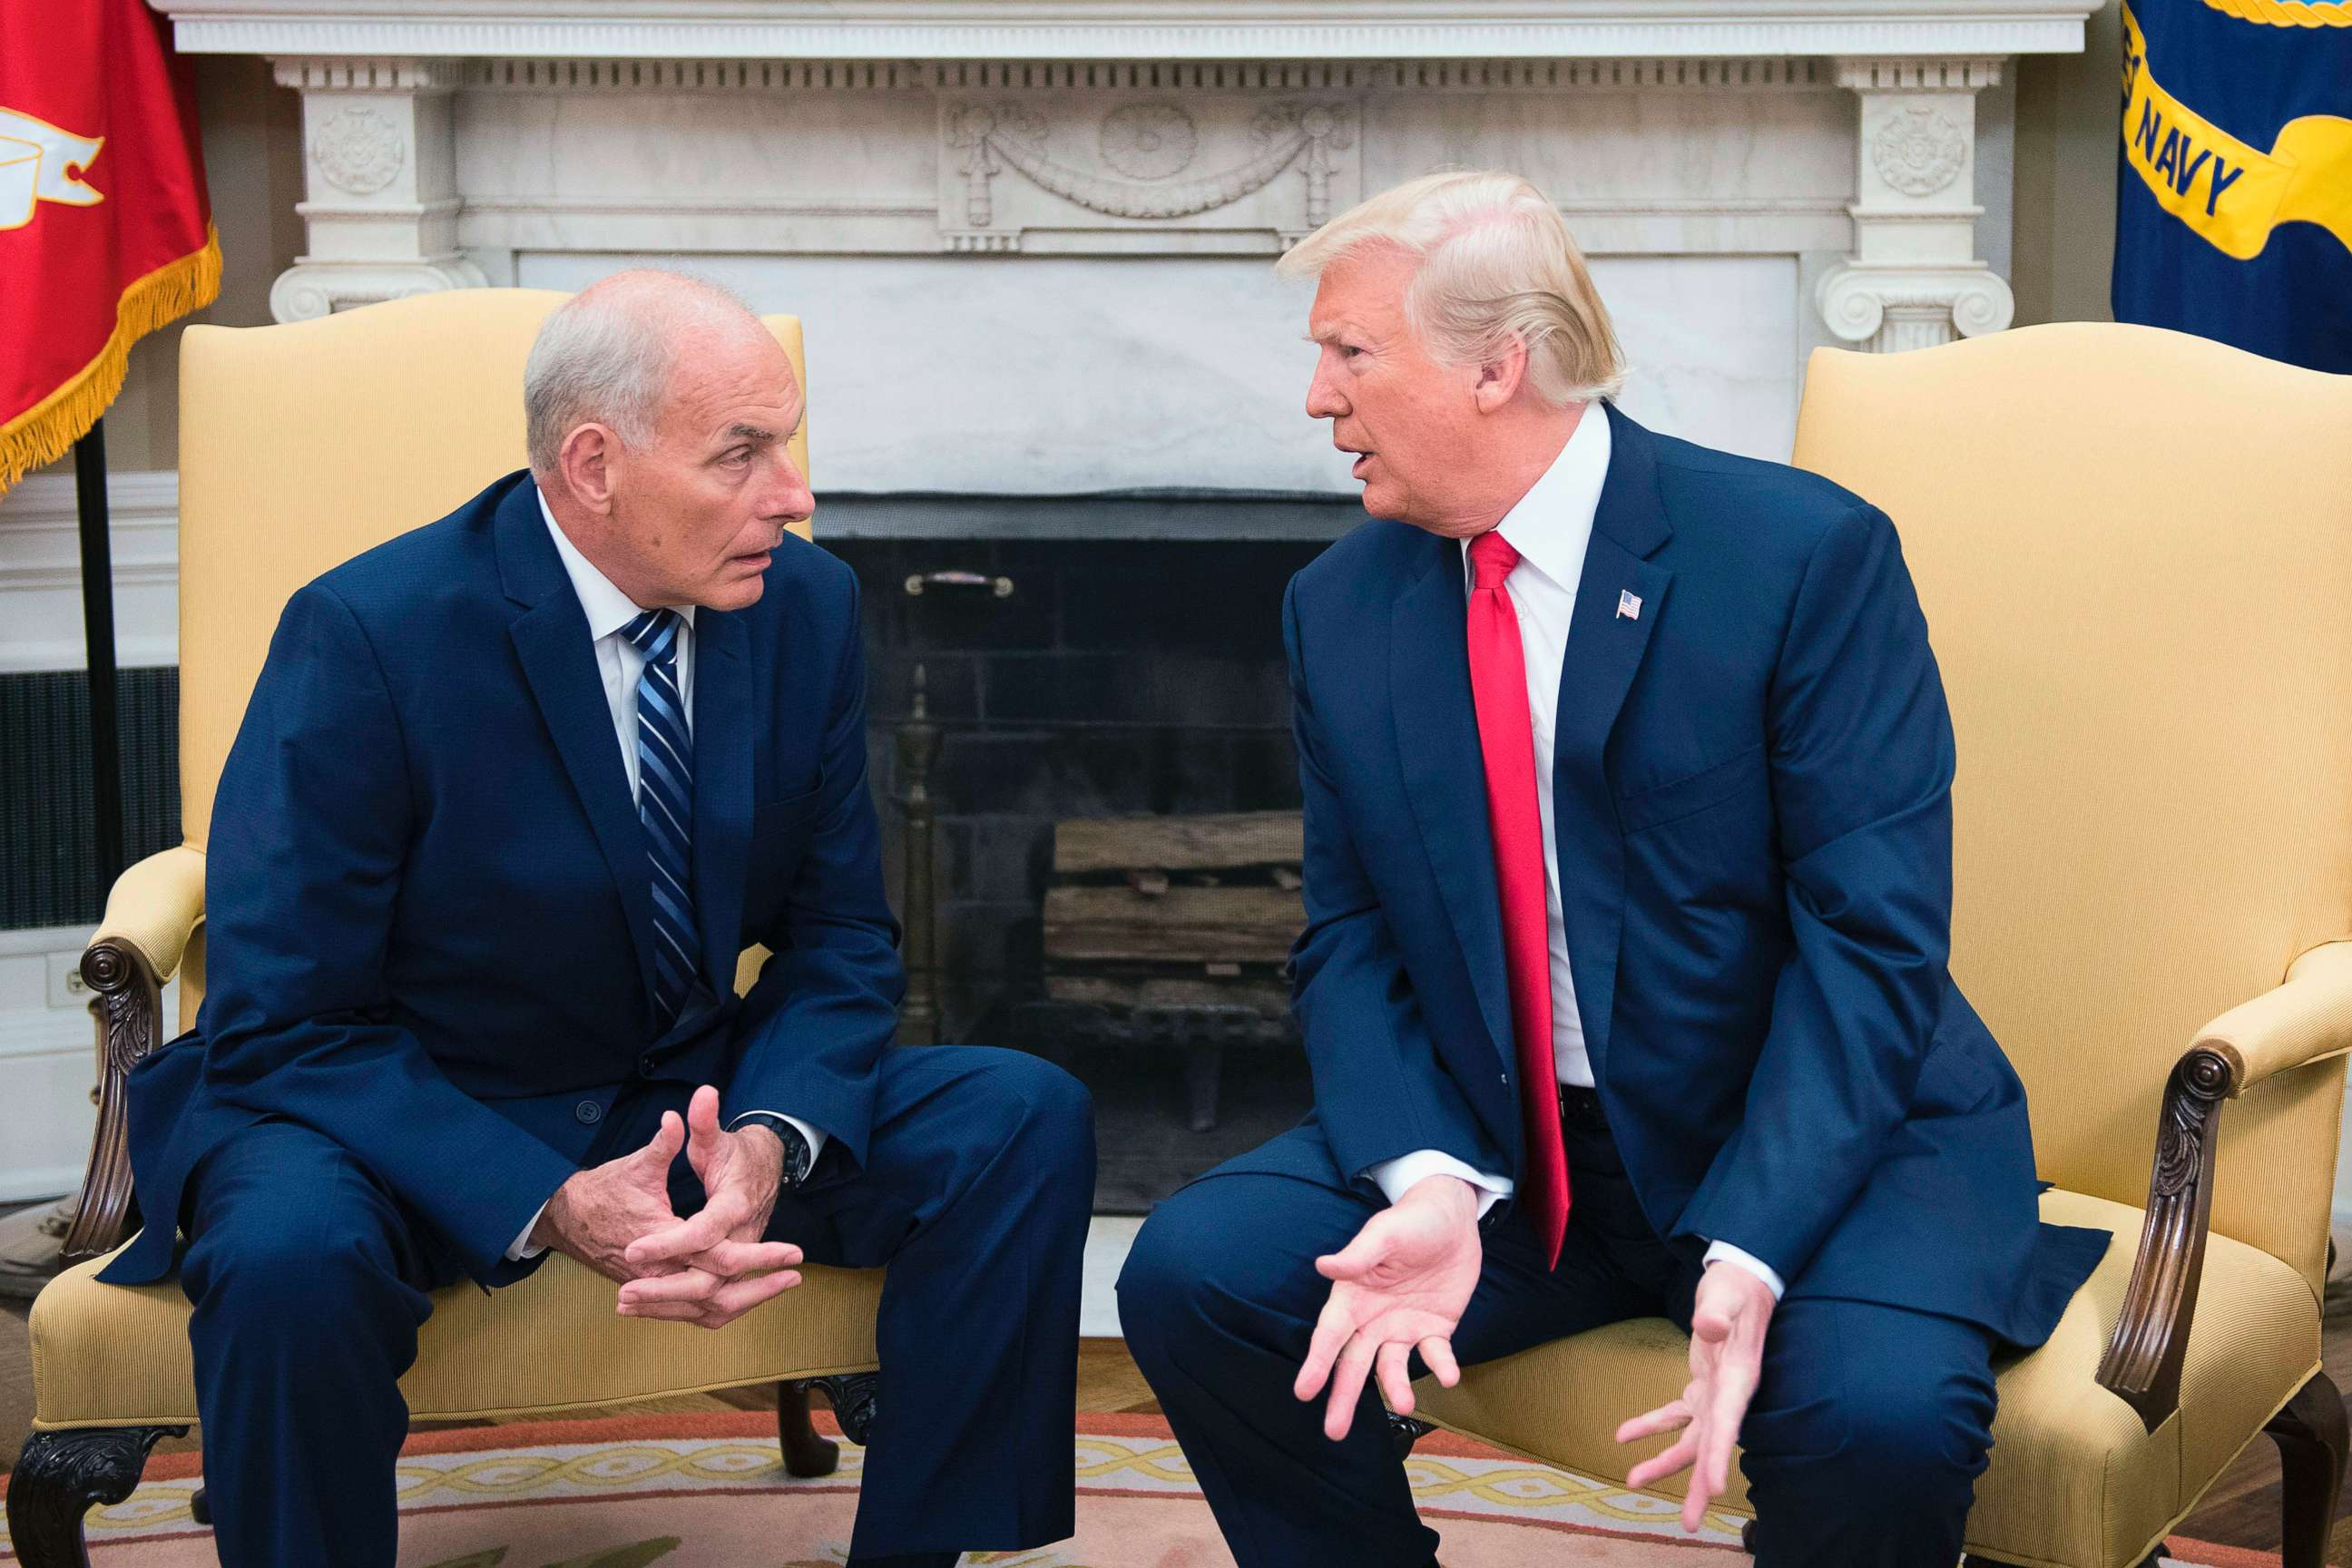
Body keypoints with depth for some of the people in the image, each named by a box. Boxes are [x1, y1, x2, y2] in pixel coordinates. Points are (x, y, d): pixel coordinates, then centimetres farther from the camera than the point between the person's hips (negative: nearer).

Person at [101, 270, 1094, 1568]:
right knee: (290, 1256, -37)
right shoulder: (369, 635, -19)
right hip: (410, 1118, -4)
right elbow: (284, 1023, -18)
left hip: (692, 1104, 5)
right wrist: (551, 1205, -31)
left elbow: (839, 933, 2)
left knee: (1026, 1122, -16)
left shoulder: (807, 605, -5)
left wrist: (769, 1141, -21)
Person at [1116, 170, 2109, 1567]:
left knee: (1879, 1405, -32)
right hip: (1496, 1143, 5)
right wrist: (1430, 1182, -18)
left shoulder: (1806, 553, -13)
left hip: (1815, 1137, -4)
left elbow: (1872, 938, -17)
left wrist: (1748, 1257, -29)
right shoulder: (1343, 609, 4)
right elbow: (1349, 942, 2)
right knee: (1194, 1273, -16)